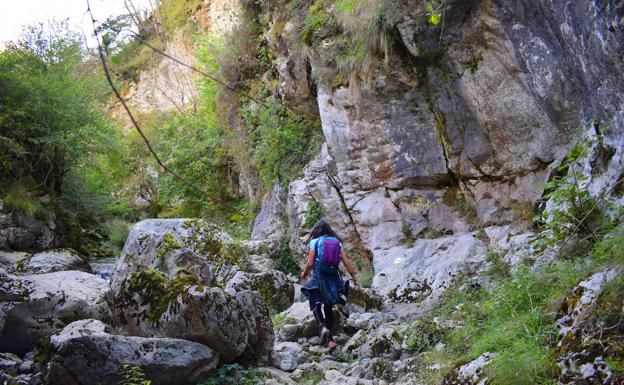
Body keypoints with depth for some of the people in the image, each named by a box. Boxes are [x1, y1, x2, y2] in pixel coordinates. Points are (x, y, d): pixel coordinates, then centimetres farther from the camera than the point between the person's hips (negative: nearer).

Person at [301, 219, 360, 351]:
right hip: (334, 278, 4)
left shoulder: (314, 242, -1)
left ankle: (322, 327, -21)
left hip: (319, 277, -4)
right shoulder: (337, 242, 9)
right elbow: (346, 262, 1)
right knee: (328, 308, 16)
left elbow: (310, 263, -7)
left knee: (315, 305, 7)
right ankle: (330, 339, 12)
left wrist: (304, 273, 12)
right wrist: (354, 278, 6)